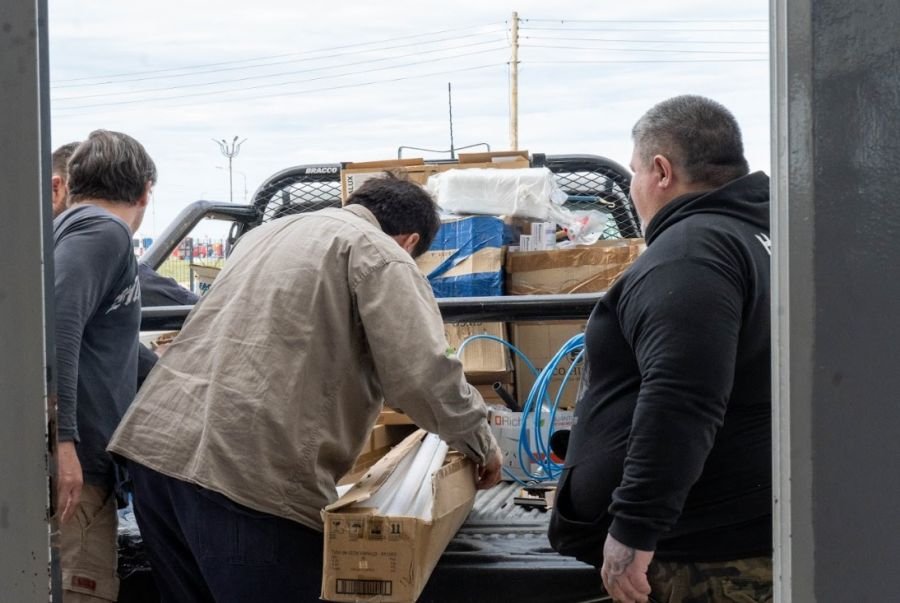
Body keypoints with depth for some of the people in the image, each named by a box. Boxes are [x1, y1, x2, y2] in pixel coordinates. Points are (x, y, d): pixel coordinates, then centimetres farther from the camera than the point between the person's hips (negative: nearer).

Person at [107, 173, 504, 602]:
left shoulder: (270, 230, 28)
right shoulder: (380, 254, 3)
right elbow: (421, 375, -8)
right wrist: (478, 442, 10)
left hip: (156, 443, 9)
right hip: (247, 473, -8)